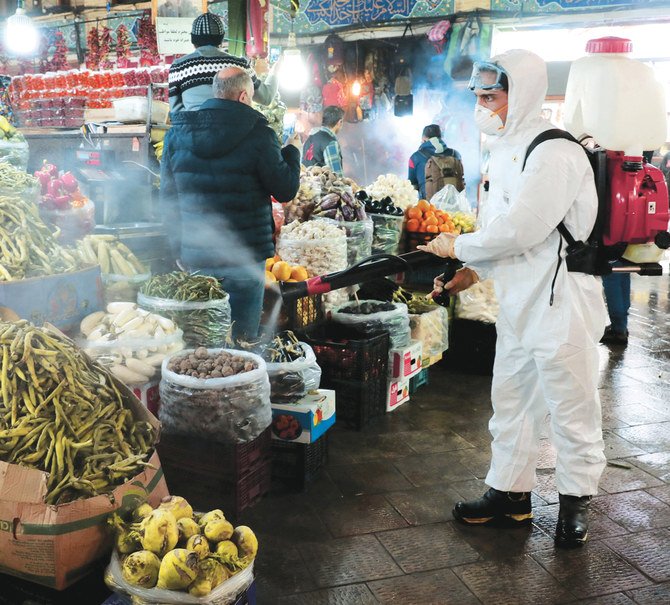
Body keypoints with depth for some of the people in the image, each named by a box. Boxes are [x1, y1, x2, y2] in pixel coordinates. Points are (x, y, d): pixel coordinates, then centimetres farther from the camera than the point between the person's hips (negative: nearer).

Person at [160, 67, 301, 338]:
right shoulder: (258, 134, -9)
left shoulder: (176, 134, 5)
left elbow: (168, 198, 9)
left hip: (196, 257, 4)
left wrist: (180, 250, 18)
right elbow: (286, 190, -3)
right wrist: (292, 152, 16)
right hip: (245, 259, -4)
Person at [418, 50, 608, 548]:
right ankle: (511, 498, 31)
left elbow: (519, 229, -24)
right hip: (520, 305, 10)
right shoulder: (509, 151, 12)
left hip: (562, 306, -9)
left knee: (572, 411, 6)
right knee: (511, 404, 17)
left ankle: (575, 503, 25)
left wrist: (457, 247, -11)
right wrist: (474, 271, 5)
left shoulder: (555, 154, -18)